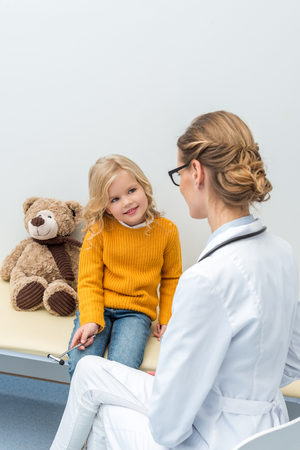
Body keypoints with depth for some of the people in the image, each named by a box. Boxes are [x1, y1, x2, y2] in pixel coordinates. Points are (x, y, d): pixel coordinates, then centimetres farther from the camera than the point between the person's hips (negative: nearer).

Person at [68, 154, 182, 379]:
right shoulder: (99, 230, -4)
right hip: (99, 308, 0)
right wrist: (90, 320, -17)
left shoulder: (166, 231, 0)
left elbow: (171, 279, 13)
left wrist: (167, 319, 6)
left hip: (137, 312, 0)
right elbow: (89, 281, -2)